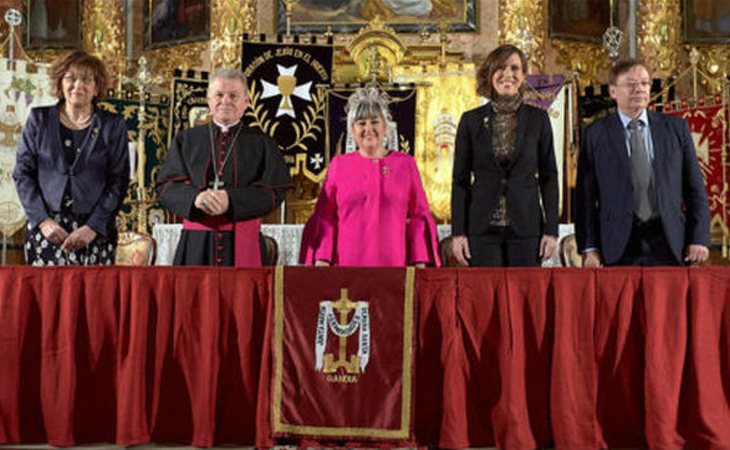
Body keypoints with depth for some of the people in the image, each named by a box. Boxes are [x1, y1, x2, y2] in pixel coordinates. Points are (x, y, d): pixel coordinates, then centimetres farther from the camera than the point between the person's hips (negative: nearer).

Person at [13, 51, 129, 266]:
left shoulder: (113, 126, 6)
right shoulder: (39, 119, 9)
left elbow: (118, 182, 2)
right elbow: (22, 173, 7)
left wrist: (93, 227, -8)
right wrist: (43, 220, -5)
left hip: (95, 231, -1)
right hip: (46, 230, 1)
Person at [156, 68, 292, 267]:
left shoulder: (261, 143, 7)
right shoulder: (186, 140, 12)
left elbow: (273, 191, -3)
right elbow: (165, 186, 3)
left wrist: (230, 200, -17)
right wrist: (195, 197, -17)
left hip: (243, 245, -1)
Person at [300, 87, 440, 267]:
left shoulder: (406, 164, 8)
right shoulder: (339, 165, 8)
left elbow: (419, 216, 7)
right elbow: (324, 217, 7)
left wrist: (420, 262, 0)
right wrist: (321, 259, -3)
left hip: (393, 263, 0)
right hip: (346, 262, 0)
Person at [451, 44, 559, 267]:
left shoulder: (538, 119, 4)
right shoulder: (471, 120, 4)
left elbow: (548, 176, 5)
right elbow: (460, 179, 4)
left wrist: (551, 230, -1)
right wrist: (458, 232, -2)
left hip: (525, 227, 0)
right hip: (483, 229, 0)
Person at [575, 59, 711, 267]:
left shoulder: (676, 128, 8)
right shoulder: (596, 135, 2)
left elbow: (695, 187, 8)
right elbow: (585, 195, 0)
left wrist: (699, 239, 0)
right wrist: (589, 248, -7)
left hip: (669, 243, 2)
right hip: (618, 248, -1)